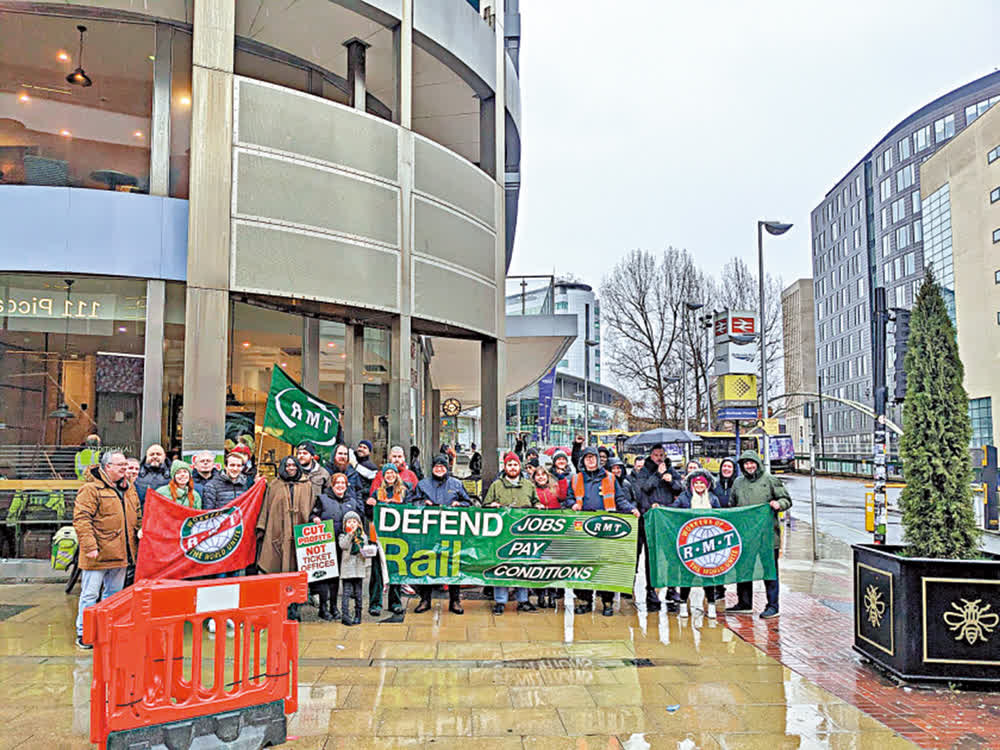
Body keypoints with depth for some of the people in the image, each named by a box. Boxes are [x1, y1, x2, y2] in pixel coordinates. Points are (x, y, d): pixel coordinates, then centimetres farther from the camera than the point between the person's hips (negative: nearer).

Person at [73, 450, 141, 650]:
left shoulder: (129, 488, 13)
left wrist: (141, 532, 11)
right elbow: (81, 519, -16)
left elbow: (138, 515, 23)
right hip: (98, 554, -7)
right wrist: (89, 545, -22)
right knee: (90, 594, 0)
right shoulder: (91, 489, -11)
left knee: (114, 593, 15)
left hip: (121, 553, 7)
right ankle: (83, 634, 11)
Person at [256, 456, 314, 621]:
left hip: (299, 534, 0)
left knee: (295, 570, -1)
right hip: (278, 533, 0)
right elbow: (266, 508, 10)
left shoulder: (307, 485, 13)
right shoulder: (274, 486, 12)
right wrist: (261, 529, 4)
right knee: (279, 571, -4)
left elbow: (312, 508, 12)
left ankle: (293, 607, 5)